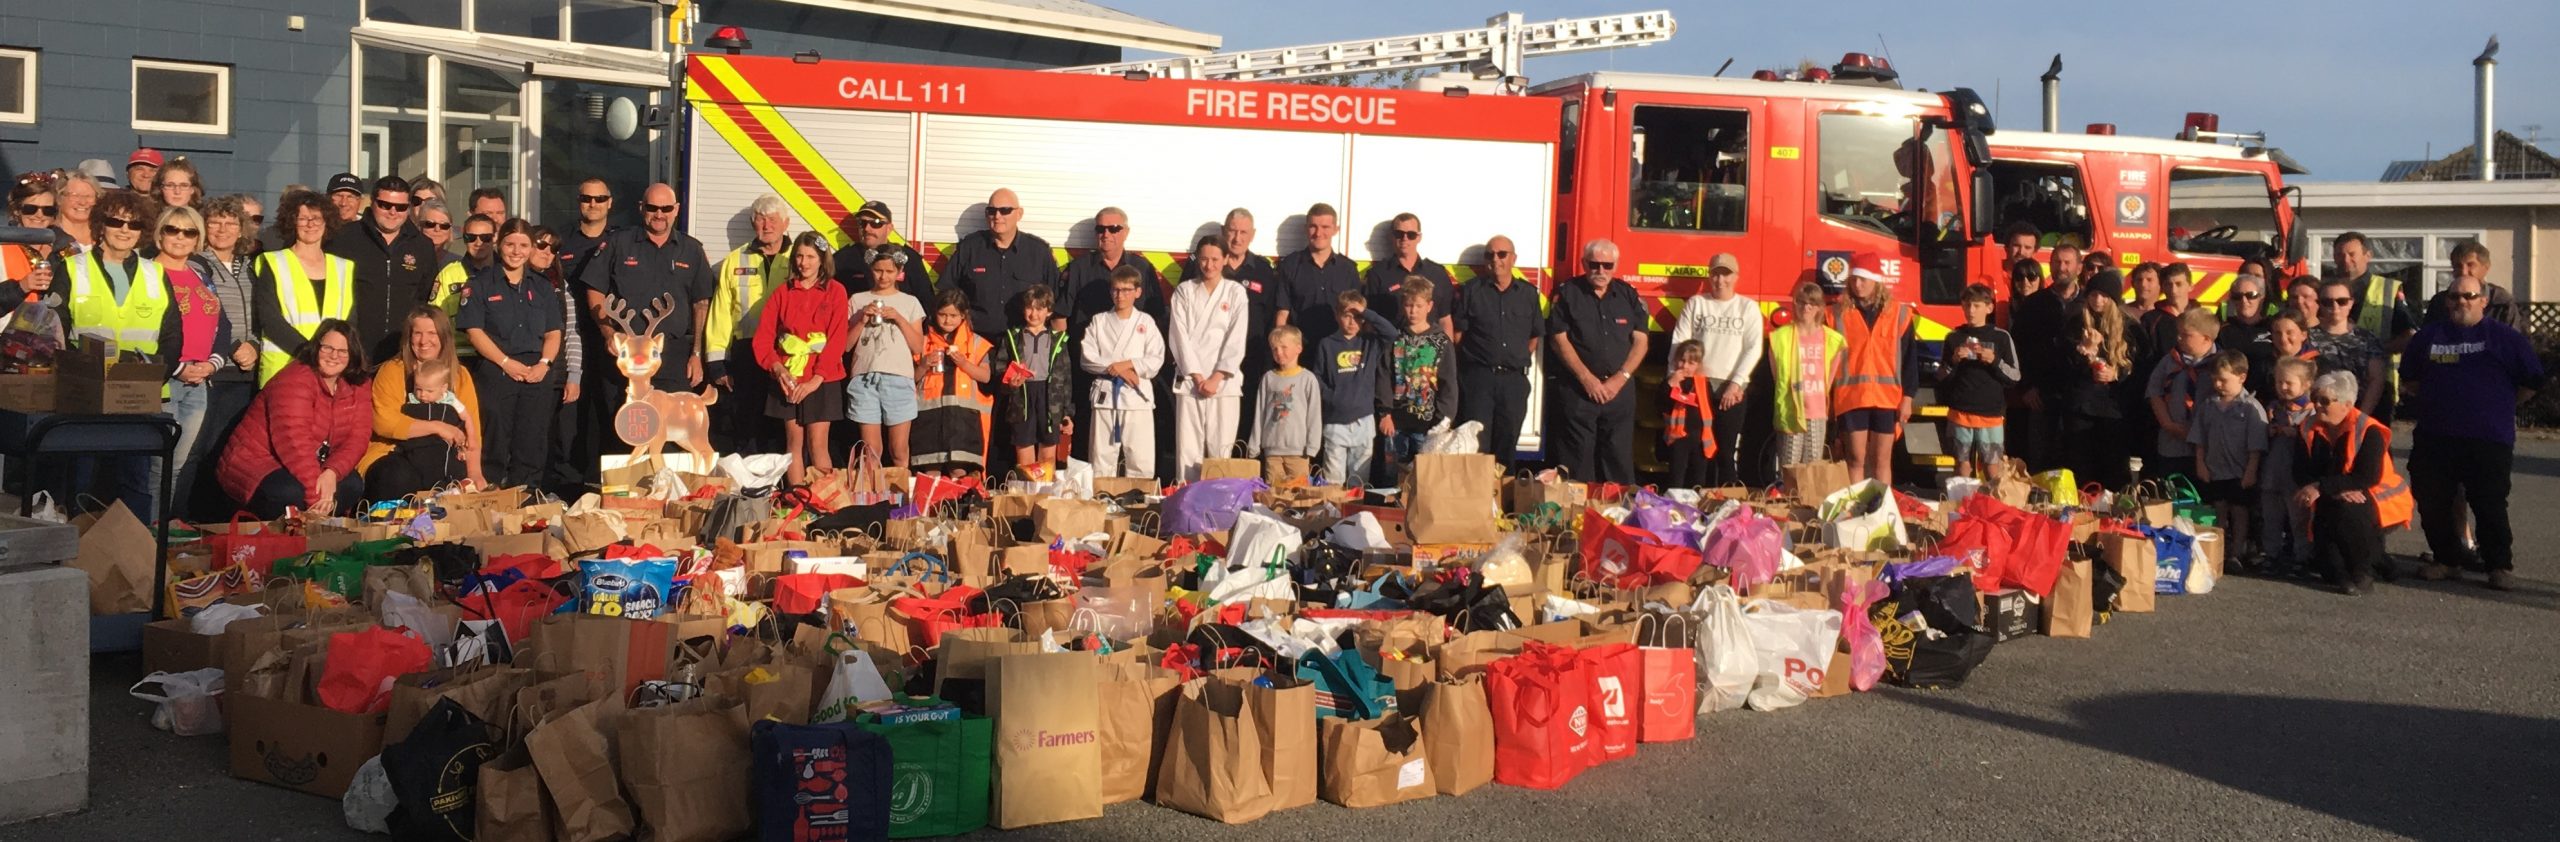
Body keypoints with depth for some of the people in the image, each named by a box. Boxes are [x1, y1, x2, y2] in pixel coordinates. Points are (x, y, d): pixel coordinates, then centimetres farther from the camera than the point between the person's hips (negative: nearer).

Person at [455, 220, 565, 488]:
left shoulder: (543, 288, 16)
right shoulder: (481, 284, 5)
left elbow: (553, 333, 12)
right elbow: (474, 330, -4)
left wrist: (544, 364, -7)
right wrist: (507, 362, -14)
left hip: (537, 375, 3)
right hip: (495, 373, -3)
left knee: (532, 448, 2)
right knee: (495, 444, -3)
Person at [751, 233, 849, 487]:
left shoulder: (835, 291, 0)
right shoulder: (782, 292, 8)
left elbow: (837, 340, -7)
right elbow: (763, 335, 4)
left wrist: (815, 379, -14)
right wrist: (777, 369, -12)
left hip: (822, 380, -3)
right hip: (788, 379, 3)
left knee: (817, 444, -4)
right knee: (794, 441, 5)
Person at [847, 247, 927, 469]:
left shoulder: (910, 302, 11)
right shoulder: (858, 300, 12)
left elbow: (918, 346, 4)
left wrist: (898, 318, -6)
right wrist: (862, 320, -5)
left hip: (899, 379, 0)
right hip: (865, 378, 0)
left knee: (898, 450, 0)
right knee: (871, 448, -1)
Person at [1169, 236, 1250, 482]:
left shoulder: (1236, 292, 6)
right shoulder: (1184, 291, 8)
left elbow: (1236, 339, -1)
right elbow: (1180, 337, 1)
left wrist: (1216, 378, -9)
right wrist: (1198, 377, -7)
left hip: (1223, 381, 0)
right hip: (1190, 380, 1)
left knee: (1220, 447, -3)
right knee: (1187, 446, -4)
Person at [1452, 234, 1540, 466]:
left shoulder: (1528, 293, 10)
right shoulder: (1470, 291, 2)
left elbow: (1534, 337, 16)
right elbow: (1457, 333, 1)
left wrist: (1519, 362, 8)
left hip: (1515, 379, 3)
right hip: (1478, 377, -3)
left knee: (1507, 442, 9)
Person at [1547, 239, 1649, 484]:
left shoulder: (1628, 296, 10)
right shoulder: (1568, 294, 2)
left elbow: (1640, 341, 6)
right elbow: (1559, 339, -5)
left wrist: (1620, 379, -7)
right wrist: (1587, 379, -12)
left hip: (1619, 391, 3)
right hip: (1577, 391, -3)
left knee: (1619, 461, 2)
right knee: (1577, 463, -2)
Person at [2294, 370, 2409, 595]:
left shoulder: (2369, 431, -15)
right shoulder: (2311, 430, 1)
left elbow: (2368, 478, -25)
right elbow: (2301, 471, -7)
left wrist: (2320, 487, -31)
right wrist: (2336, 489, -25)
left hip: (2380, 501, -5)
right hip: (2334, 502, 5)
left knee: (2346, 512, -37)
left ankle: (2364, 573, -16)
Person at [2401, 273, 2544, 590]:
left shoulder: (2504, 336, 1)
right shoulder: (2429, 335, 10)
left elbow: (2531, 381, 6)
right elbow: (2409, 377, 22)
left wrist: (2500, 406, 8)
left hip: (2489, 441, -3)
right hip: (2435, 438, 3)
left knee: (2490, 505, -2)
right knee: (2432, 503, 5)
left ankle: (2500, 565, 10)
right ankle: (2446, 558, 20)